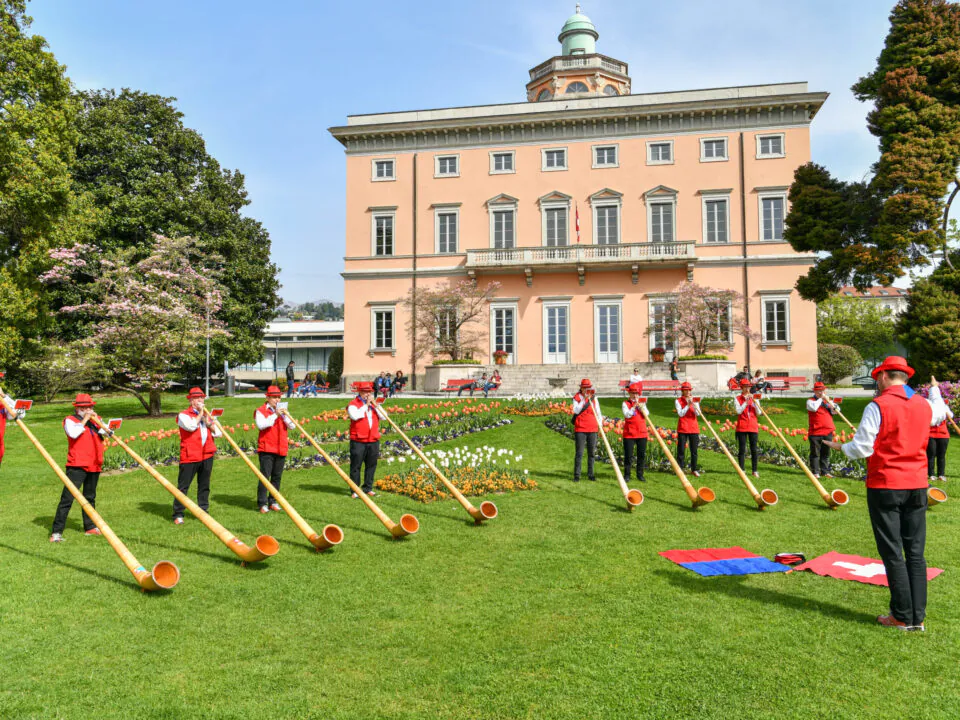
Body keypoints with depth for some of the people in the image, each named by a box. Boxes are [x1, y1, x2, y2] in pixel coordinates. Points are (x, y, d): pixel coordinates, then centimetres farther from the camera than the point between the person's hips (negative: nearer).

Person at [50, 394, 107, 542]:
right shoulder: (70, 420, 0)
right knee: (67, 497, -10)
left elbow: (107, 432, 3)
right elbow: (73, 433, -20)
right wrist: (84, 420, -12)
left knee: (90, 497, 14)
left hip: (94, 465, 6)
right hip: (77, 465, -6)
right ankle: (56, 532, -9)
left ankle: (90, 527, 24)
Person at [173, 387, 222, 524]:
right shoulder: (183, 415, 1)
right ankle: (178, 514, 2)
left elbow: (218, 433, 13)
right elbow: (191, 426, -20)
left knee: (204, 486, 10)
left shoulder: (207, 415, 19)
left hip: (207, 454, 6)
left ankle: (203, 511, 18)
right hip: (190, 455, -5)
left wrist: (208, 422, -3)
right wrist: (200, 414, -7)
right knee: (183, 486, -3)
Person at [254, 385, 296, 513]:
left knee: (277, 477, 7)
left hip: (281, 449, 5)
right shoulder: (260, 411, 2)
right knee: (265, 476, -7)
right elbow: (261, 425, -16)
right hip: (266, 449, -5)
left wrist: (284, 415, -9)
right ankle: (262, 503, -4)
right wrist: (275, 415, -18)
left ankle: (273, 502, 15)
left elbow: (292, 426, 7)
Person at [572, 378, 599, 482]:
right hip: (580, 429, -4)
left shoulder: (594, 398, 9)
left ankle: (590, 474, 18)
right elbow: (576, 411, -15)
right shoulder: (577, 398, -1)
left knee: (592, 452, 9)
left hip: (592, 428, 4)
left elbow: (597, 411, 15)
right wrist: (584, 399, -18)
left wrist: (600, 422, 5)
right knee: (579, 452, -4)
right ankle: (576, 475, 2)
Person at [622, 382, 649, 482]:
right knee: (628, 455, 0)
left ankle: (640, 475, 16)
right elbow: (627, 415, -14)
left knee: (642, 455, 5)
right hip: (629, 433, -3)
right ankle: (627, 475, 10)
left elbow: (647, 414, -4)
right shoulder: (625, 404, 1)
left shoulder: (642, 403, 12)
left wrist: (640, 406, -15)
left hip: (642, 433, 3)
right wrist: (634, 406, -19)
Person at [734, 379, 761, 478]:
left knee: (754, 449, 2)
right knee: (742, 449, 0)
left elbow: (758, 414, 2)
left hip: (753, 426, 2)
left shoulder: (755, 398, 10)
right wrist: (746, 402, -16)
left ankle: (755, 471, 7)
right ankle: (742, 470, 5)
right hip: (742, 427, -2)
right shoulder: (737, 399, 3)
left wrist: (755, 402, -9)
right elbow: (738, 411, -11)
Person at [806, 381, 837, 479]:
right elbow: (814, 408, -22)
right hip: (815, 432, -5)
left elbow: (834, 411, 9)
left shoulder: (827, 400, 16)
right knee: (815, 453, -2)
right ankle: (815, 472, 3)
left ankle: (825, 471, 18)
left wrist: (829, 402, -7)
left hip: (828, 431, 5)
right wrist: (820, 398, -12)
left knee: (826, 453, 10)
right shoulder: (810, 401, -1)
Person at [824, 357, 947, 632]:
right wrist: (935, 390, 52)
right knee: (916, 553, 10)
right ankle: (918, 617, 14)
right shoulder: (924, 405, 7)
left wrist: (840, 447, 6)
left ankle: (902, 616, 6)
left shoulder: (878, 406, -12)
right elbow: (941, 413, 33)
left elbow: (862, 448, -15)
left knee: (893, 553, 2)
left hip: (885, 487, -5)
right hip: (917, 485, 5)